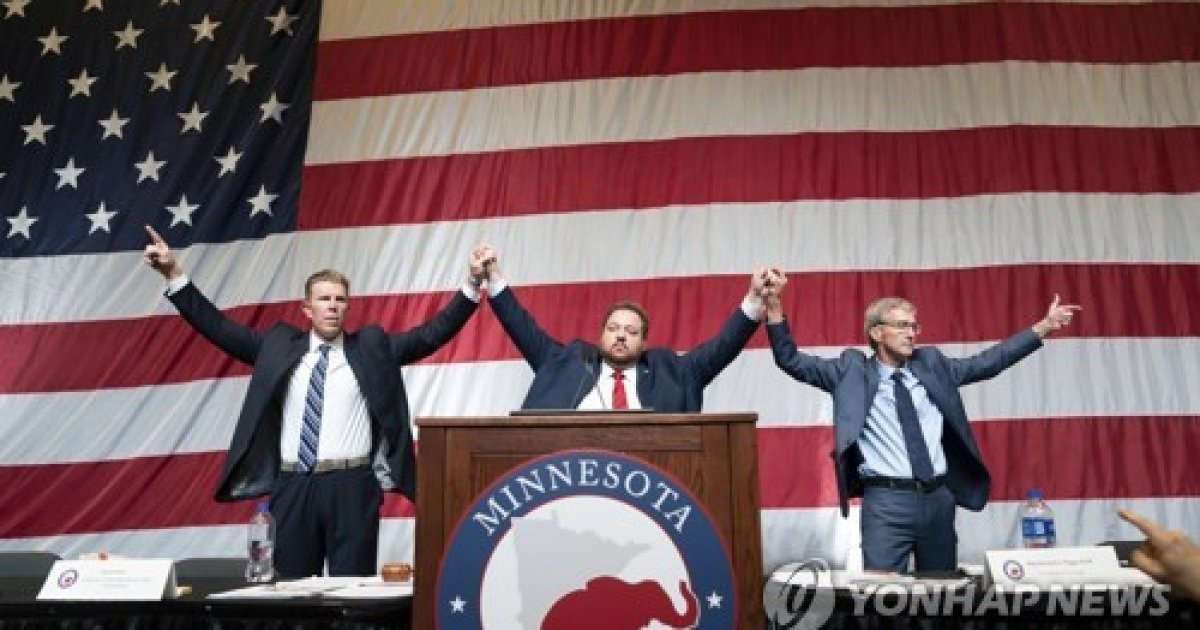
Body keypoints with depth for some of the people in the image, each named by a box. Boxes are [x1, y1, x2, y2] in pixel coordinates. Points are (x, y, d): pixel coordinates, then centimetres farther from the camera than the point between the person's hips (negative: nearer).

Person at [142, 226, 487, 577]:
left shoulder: (372, 347, 8)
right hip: (293, 486, 2)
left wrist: (472, 283, -9)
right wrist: (174, 275, 1)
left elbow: (433, 334, 1)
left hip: (352, 487, -2)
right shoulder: (279, 345, 11)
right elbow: (219, 328, 8)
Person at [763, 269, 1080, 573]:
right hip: (886, 501, -4)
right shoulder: (853, 369, 2)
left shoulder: (931, 364, 12)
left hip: (939, 497, 5)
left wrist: (1044, 326, 14)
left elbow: (989, 362, 17)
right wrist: (774, 306, -15)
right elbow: (791, 360, -3)